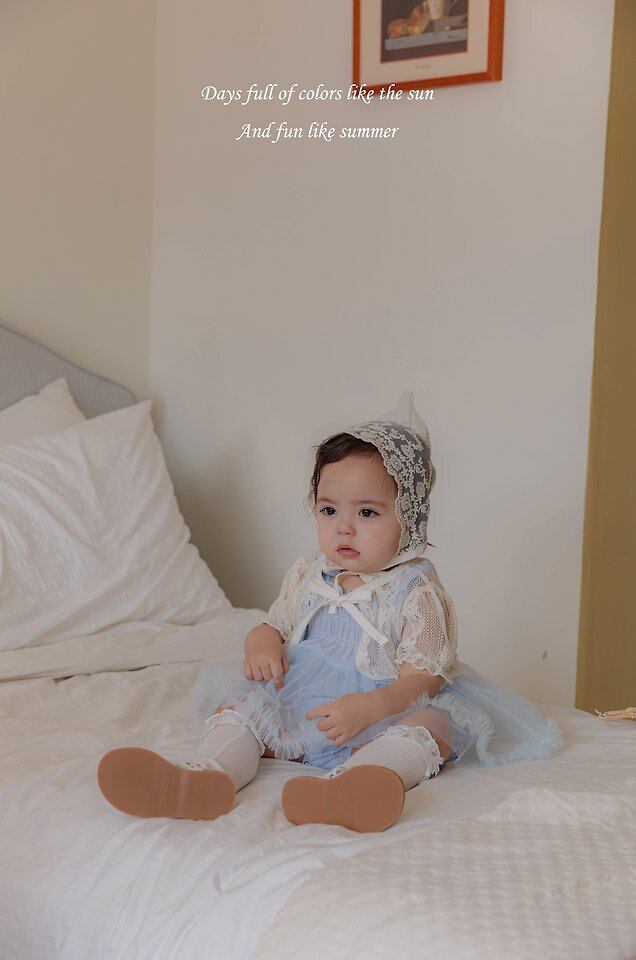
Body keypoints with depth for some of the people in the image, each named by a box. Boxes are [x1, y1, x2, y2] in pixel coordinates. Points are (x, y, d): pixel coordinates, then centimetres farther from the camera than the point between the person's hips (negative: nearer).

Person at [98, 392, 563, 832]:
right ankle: (205, 776, -43)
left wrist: (368, 708, -37)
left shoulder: (418, 592, -10)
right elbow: (274, 625, 19)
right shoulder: (306, 576, 8)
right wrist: (262, 646, -9)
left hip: (384, 713, -5)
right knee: (232, 709, -12)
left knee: (430, 727, -34)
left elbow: (423, 677, -17)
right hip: (294, 706, 5)